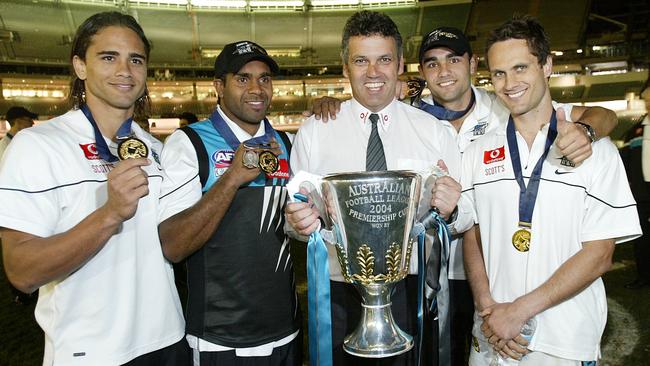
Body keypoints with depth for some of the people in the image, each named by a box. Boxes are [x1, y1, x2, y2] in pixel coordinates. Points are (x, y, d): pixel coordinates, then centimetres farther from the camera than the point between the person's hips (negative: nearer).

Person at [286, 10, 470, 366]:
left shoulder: (434, 132, 0)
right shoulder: (313, 132, -2)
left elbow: (464, 218, 0)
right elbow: (296, 208, 0)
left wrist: (450, 210, -21)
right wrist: (298, 219, -22)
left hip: (412, 288, 1)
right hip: (339, 291, 0)